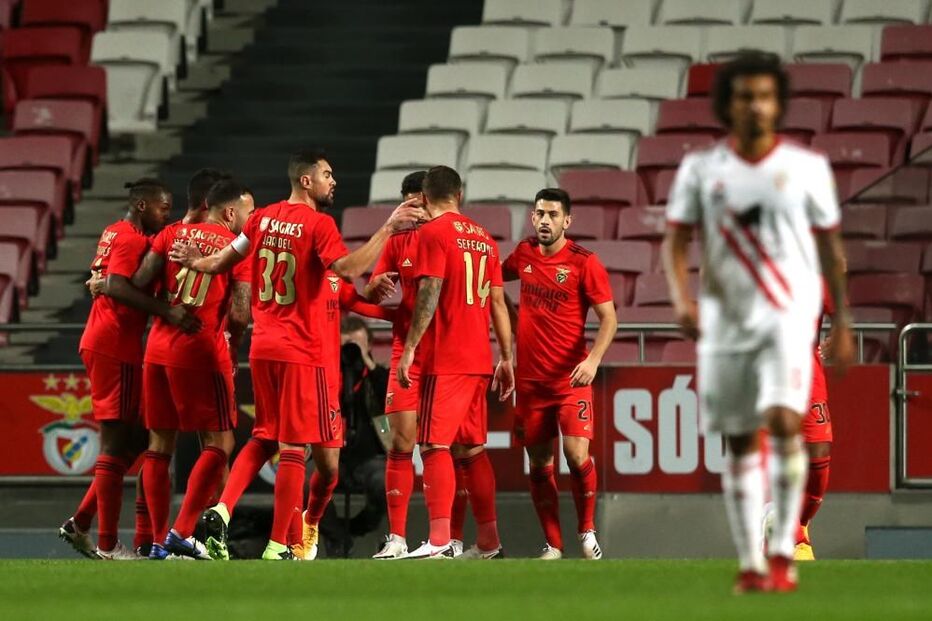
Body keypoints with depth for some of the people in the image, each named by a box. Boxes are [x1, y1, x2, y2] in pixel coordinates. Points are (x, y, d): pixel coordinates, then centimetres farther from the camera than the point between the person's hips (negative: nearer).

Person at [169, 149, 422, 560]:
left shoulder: (263, 218, 9)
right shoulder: (318, 224, -11)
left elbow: (225, 260, 17)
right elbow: (349, 268, -26)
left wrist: (195, 263, 37)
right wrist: (389, 228, -24)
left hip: (262, 347, 7)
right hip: (300, 351, -7)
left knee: (264, 438, 18)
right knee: (294, 446, -1)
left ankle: (221, 510, 0)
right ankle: (277, 546, -1)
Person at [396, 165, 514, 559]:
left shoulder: (433, 233, -6)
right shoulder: (484, 238, 15)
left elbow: (429, 295, -15)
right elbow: (498, 302, 16)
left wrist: (410, 348, -14)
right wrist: (507, 359, 18)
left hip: (445, 361, -7)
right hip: (479, 360, 7)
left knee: (435, 446, -10)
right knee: (471, 449, 15)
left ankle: (439, 541, -20)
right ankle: (489, 541, 18)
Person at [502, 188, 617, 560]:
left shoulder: (584, 263, -7)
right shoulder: (524, 254, 7)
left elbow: (609, 318, -9)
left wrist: (593, 359, -24)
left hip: (571, 378, -4)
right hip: (530, 378, 4)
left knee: (576, 455, -15)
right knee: (539, 464, 4)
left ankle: (587, 531, 5)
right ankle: (553, 545, 12)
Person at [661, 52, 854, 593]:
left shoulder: (807, 167, 2)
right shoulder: (701, 169, 3)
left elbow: (830, 247, 9)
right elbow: (676, 240, 3)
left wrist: (842, 324, 10)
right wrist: (681, 295, -15)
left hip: (789, 315, -2)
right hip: (725, 319, 2)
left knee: (784, 421, -20)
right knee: (740, 443, 5)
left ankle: (783, 553, -14)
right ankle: (751, 563, 13)